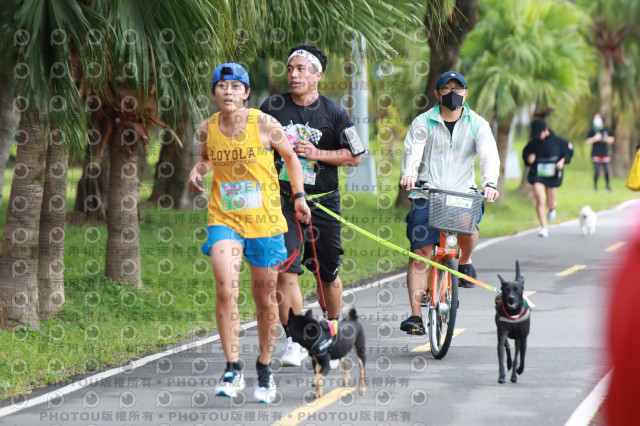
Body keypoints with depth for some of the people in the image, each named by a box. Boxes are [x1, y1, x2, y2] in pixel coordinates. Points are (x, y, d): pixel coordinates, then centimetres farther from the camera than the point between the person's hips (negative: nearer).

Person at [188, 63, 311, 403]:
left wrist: (299, 196, 5)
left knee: (265, 299, 8)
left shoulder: (264, 124, -7)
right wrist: (197, 170, -1)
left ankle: (264, 369, 27)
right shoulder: (207, 129, 0)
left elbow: (290, 157, 9)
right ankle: (232, 368, -12)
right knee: (225, 290, -19)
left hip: (264, 221, -1)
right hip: (224, 220, 1)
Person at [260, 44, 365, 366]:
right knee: (284, 271, -14)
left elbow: (354, 156, 1)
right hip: (283, 201, 0)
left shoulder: (334, 113, -2)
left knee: (328, 275, 9)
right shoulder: (273, 108, 1)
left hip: (323, 203, 0)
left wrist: (317, 153, -12)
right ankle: (294, 342, -9)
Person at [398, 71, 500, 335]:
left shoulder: (477, 125, 7)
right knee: (420, 254, -7)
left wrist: (489, 183, -27)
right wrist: (409, 174, -33)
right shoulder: (423, 123, 4)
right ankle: (415, 315, -5)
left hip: (462, 194, 0)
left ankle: (464, 262, 4)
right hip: (426, 195, 0)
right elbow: (413, 151, -10)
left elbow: (489, 155, -6)